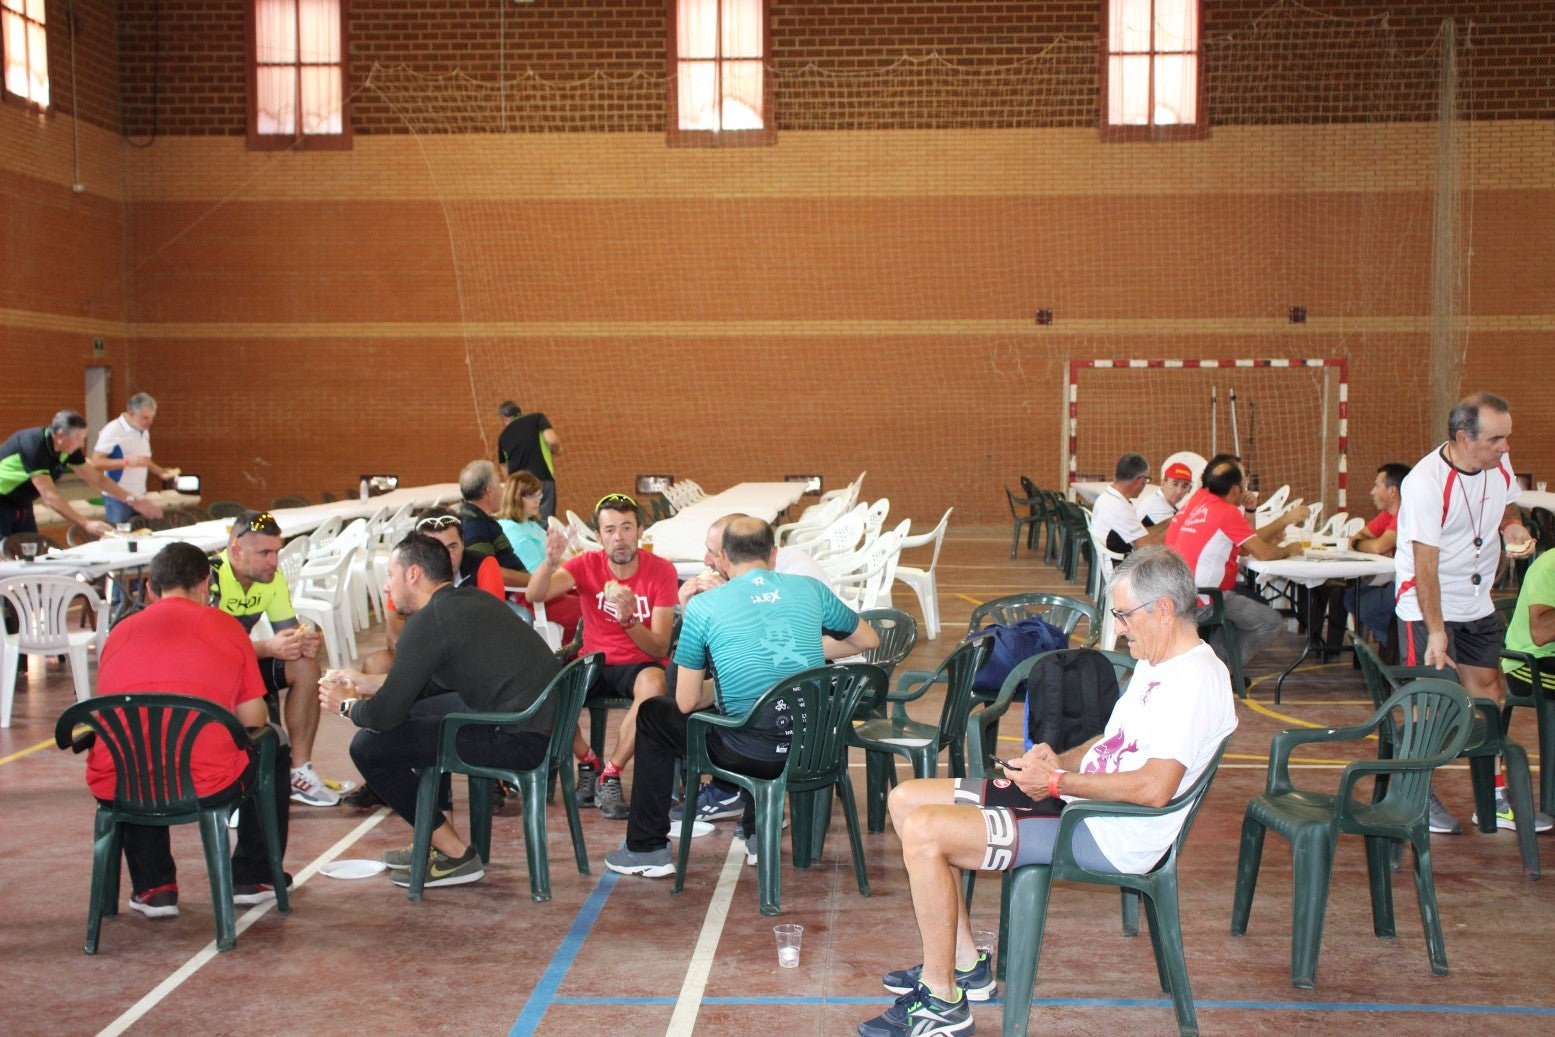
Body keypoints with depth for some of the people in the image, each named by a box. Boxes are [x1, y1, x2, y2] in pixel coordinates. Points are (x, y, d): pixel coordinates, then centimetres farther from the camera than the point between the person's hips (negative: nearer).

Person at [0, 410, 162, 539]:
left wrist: (133, 500, -5)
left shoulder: (69, 450, -8)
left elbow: (97, 479, 3)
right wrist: (86, 524, -40)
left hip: (21, 504, 7)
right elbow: (50, 496, -35)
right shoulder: (34, 446, -31)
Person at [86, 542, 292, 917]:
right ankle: (252, 878, 31)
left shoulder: (120, 631, 13)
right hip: (206, 786, -3)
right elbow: (253, 720, 6)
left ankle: (153, 888, 31)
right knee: (273, 752, 27)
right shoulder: (224, 625, 5)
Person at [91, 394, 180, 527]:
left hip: (140, 497, 7)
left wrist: (160, 472, 8)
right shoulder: (112, 430, -13)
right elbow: (96, 463, -17)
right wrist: (127, 462, -27)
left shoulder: (144, 432, 12)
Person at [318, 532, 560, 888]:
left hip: (520, 740, -10)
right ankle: (435, 839, 32)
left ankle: (455, 855, 6)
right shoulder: (474, 599, 15)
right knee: (413, 711, 27)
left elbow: (385, 715, -10)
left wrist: (346, 706, 11)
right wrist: (368, 683, 33)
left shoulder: (428, 621, -12)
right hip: (544, 721, 10)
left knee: (368, 746, -4)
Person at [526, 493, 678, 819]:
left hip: (640, 666, -2)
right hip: (594, 662, 2)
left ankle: (610, 775, -20)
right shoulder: (588, 564, -5)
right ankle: (588, 762, -1)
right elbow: (535, 595, -23)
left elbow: (660, 649, -13)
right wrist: (550, 562, -44)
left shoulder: (661, 571, -10)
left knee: (654, 685, -37)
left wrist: (629, 620, -32)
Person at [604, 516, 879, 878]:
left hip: (752, 753, -4)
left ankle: (647, 849, 25)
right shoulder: (810, 589, 6)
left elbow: (686, 702, 1)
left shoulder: (703, 606, -2)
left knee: (652, 715, 21)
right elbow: (869, 640, 21)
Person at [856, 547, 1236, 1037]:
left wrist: (1056, 782, -19)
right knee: (906, 799, 7)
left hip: (1107, 835, -11)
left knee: (923, 832, -22)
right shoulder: (1158, 664, 14)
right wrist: (1061, 760, 4)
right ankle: (965, 963, 12)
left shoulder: (1195, 679, -18)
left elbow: (1154, 787, -28)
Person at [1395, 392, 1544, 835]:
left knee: (1487, 691, 7)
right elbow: (1425, 565, -25)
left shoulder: (1500, 463, -2)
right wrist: (1436, 631, -29)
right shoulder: (1426, 482, -23)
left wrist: (1512, 524, -6)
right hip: (1427, 608, -7)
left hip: (1478, 605, 7)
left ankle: (1496, 797, 15)